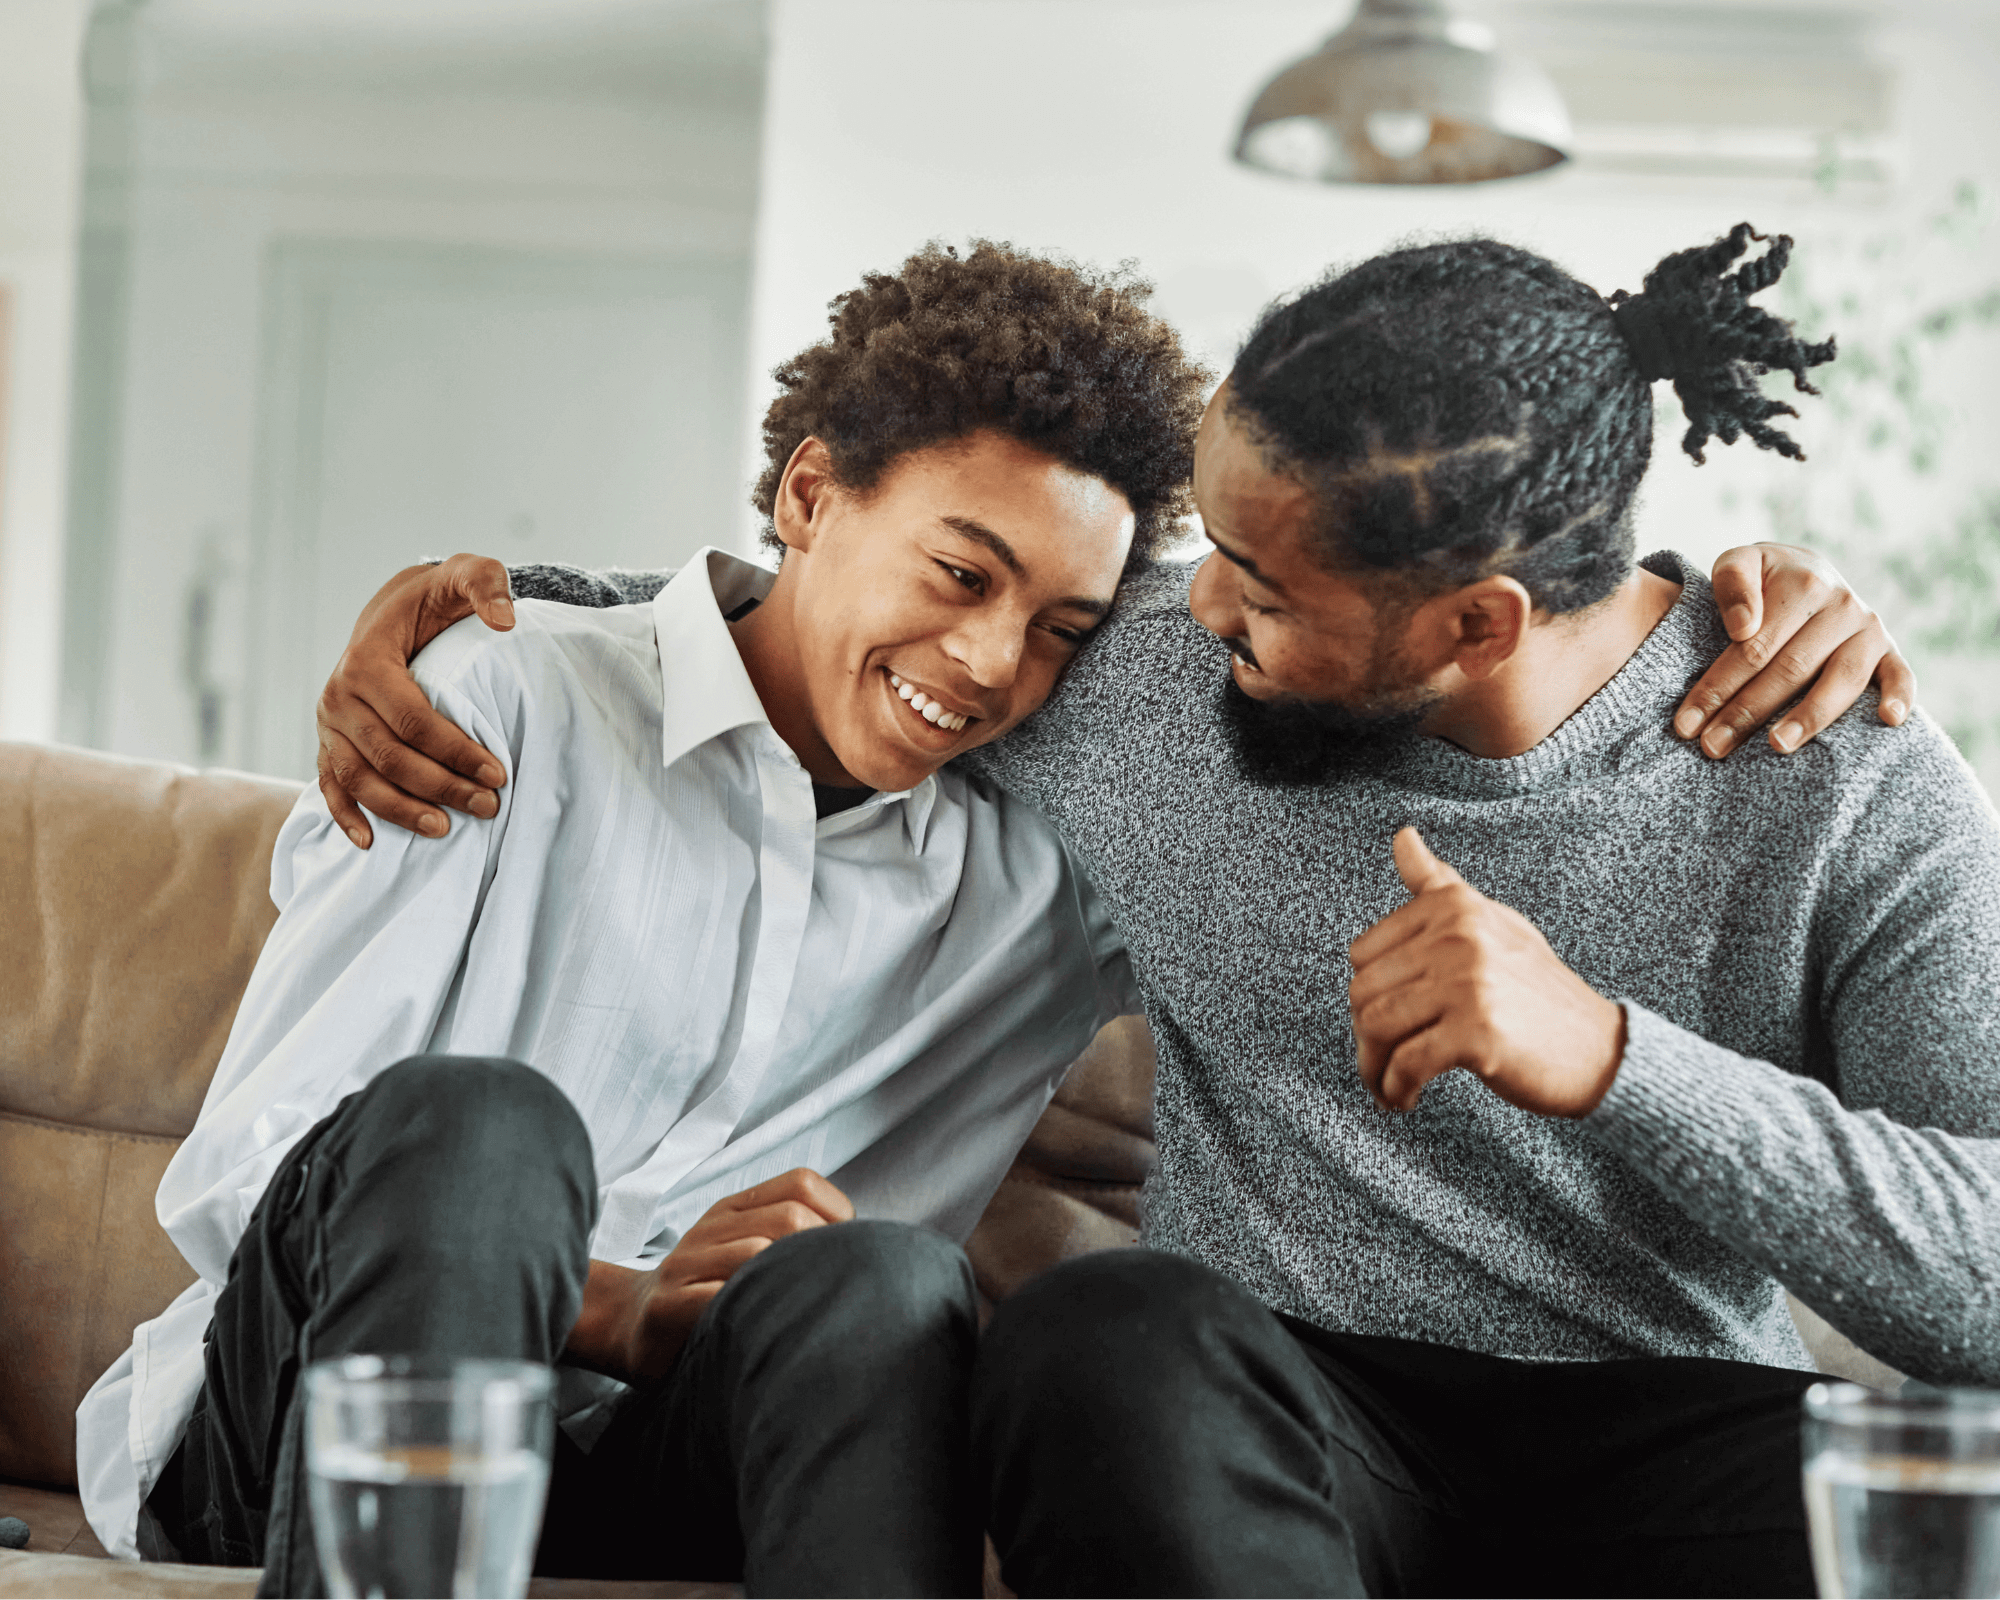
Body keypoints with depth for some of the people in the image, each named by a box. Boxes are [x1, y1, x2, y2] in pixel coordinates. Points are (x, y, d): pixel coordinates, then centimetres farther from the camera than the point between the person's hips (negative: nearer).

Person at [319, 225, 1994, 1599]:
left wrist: (1613, 1058, -25)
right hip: (1285, 1413, 3)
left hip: (1679, 1428, -2)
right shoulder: (1143, 669, 3)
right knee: (1112, 1330, -35)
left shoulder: (1852, 791, -5)